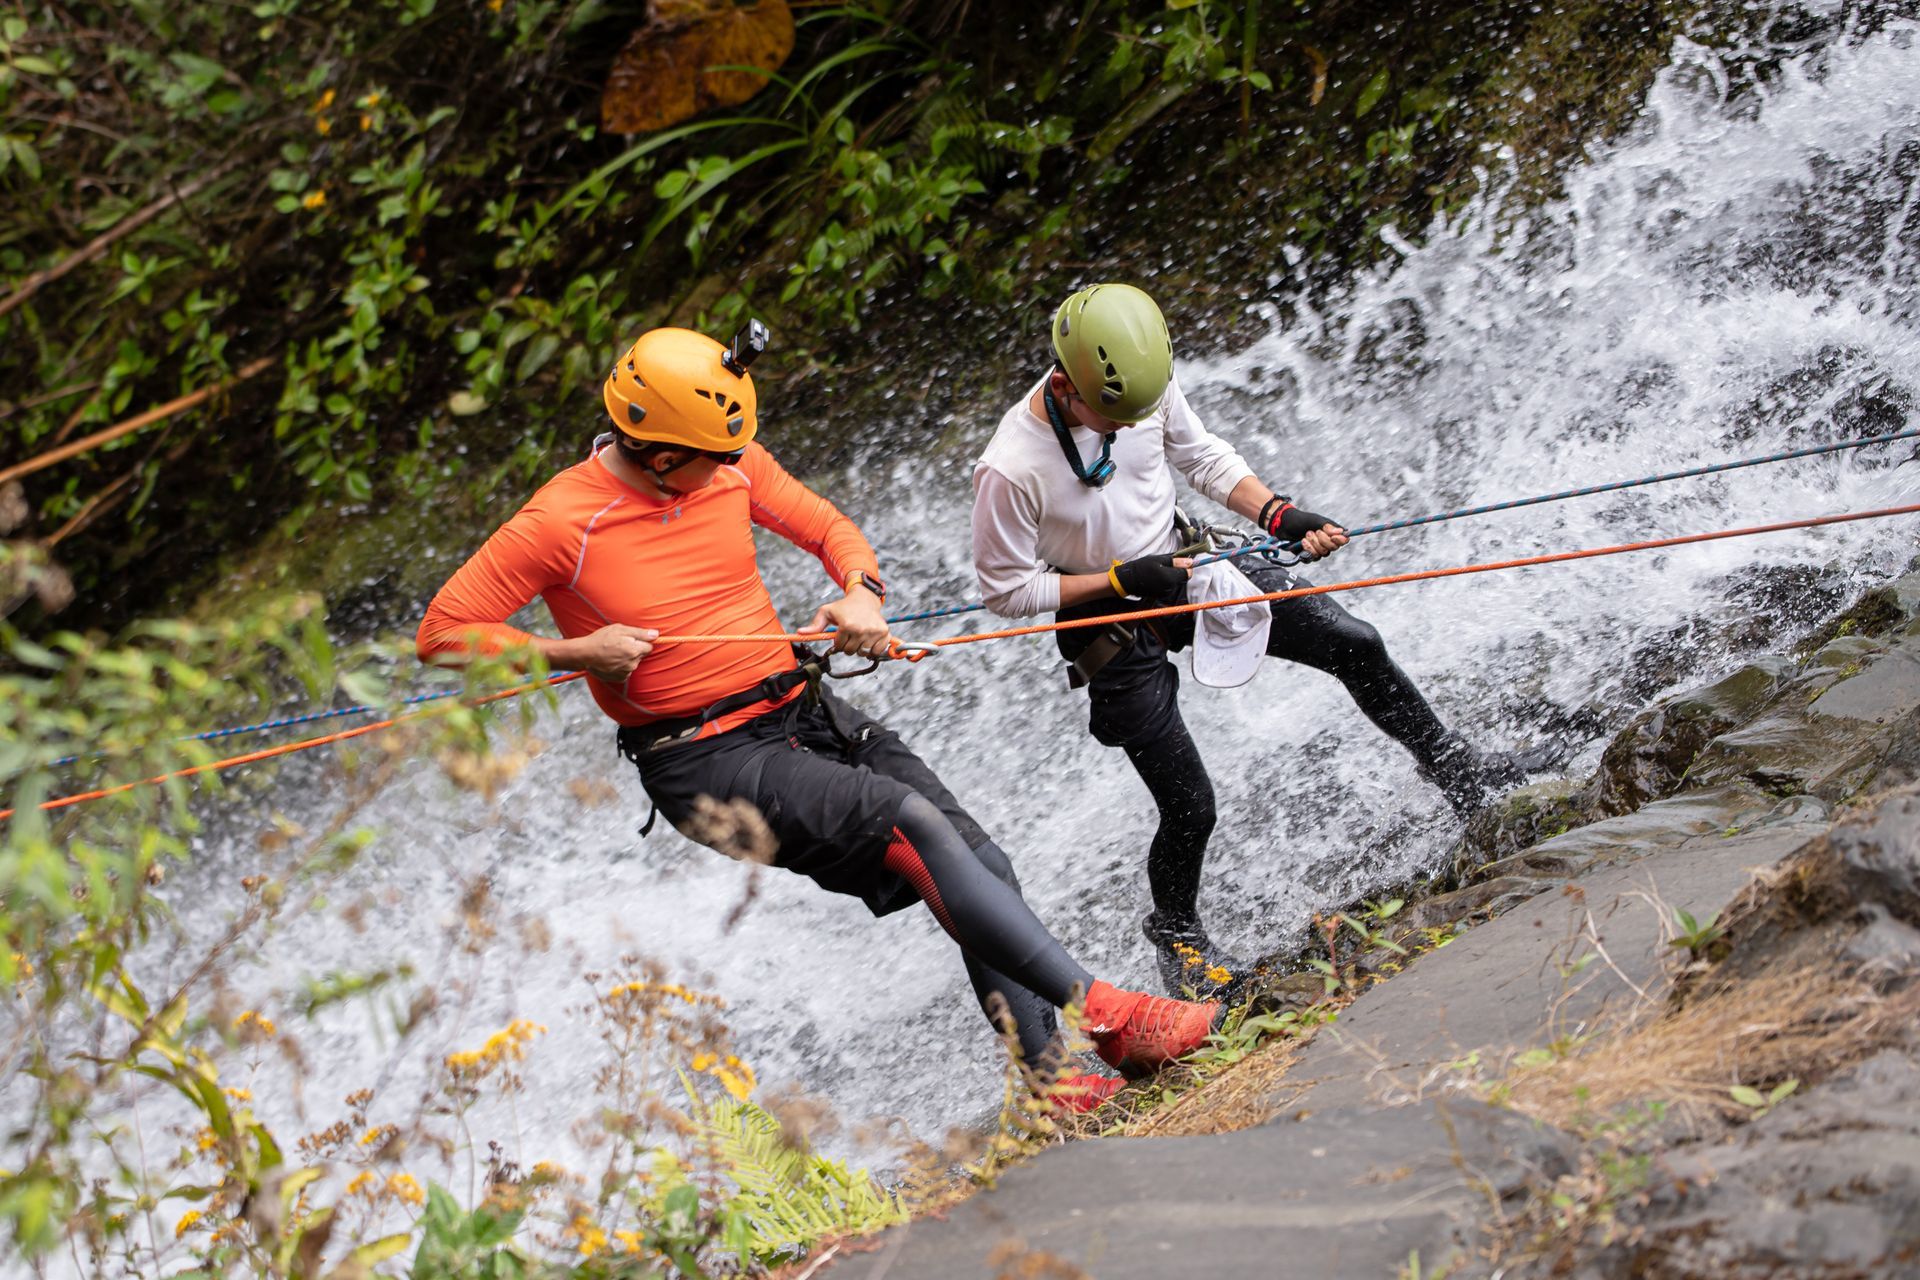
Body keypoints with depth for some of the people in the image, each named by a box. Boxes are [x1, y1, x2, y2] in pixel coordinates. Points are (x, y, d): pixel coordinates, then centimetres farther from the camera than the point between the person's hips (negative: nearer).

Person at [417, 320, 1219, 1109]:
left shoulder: (731, 464, 1)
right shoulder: (564, 523, -14)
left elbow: (828, 529, 15)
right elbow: (443, 635, -10)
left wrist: (862, 595, -7)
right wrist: (573, 653, -21)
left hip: (805, 715, 7)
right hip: (706, 761, -6)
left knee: (981, 866, -8)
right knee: (912, 823, -25)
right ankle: (1096, 1012, -23)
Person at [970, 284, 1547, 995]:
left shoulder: (1148, 385, -17)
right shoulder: (1009, 471, -31)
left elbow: (1202, 457, 3)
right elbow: (1005, 590, -19)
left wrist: (1279, 516, -12)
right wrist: (1123, 580, -24)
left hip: (1186, 561, 5)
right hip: (1112, 624, -5)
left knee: (1356, 646, 2)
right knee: (1189, 809, -4)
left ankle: (1451, 767, 29)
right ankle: (1175, 930, 29)